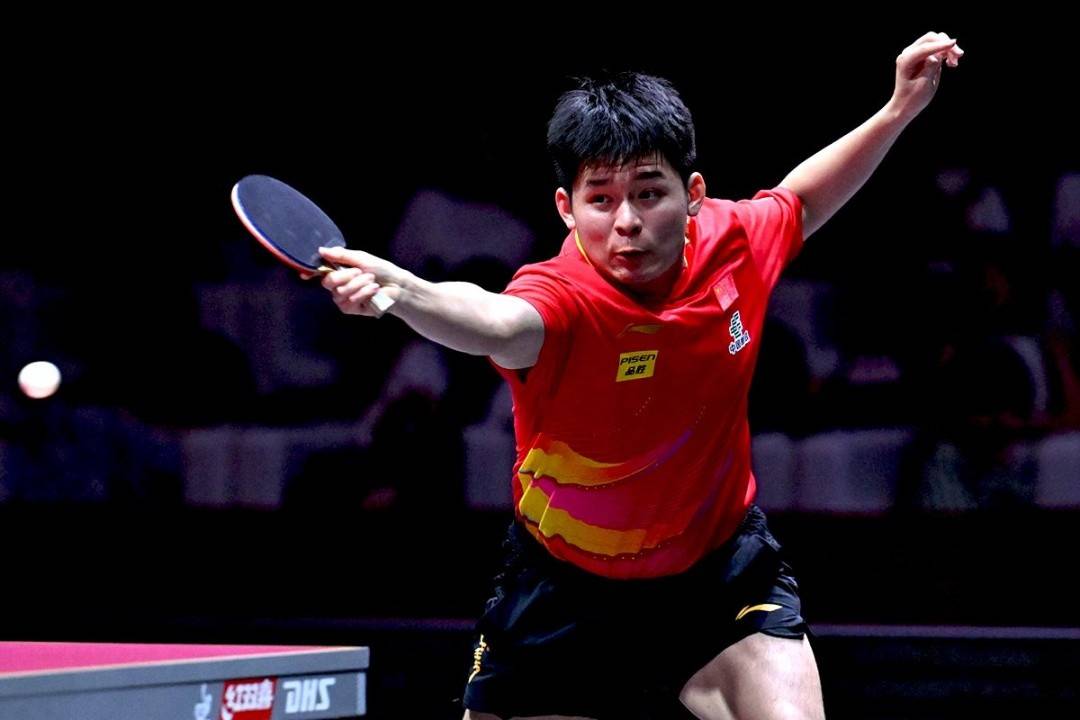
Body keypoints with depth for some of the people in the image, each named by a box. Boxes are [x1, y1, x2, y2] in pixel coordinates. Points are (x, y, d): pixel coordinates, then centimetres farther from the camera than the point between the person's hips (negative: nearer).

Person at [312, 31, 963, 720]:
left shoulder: (734, 241, -14)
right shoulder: (561, 298, -30)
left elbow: (799, 202, 13)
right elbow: (496, 323, -56)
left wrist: (899, 111, 7)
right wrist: (399, 290, -77)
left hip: (723, 570, 2)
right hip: (565, 590, -2)